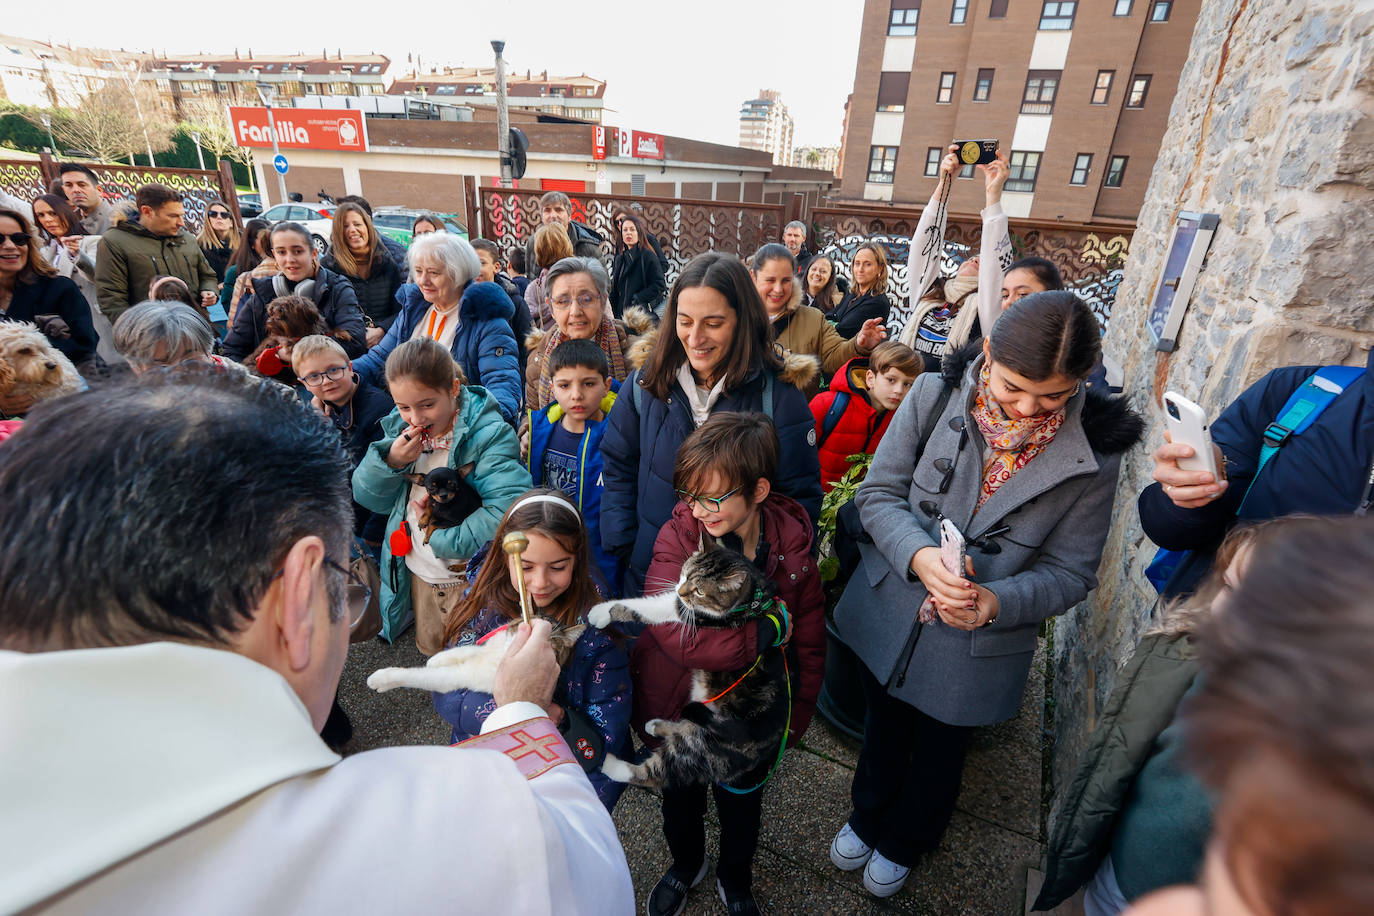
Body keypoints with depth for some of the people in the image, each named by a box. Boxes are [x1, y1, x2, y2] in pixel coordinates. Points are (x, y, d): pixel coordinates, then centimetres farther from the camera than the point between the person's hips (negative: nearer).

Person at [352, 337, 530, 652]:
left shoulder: (488, 434, -23)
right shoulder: (401, 427, -2)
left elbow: (507, 511, -34)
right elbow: (368, 498, 3)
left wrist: (441, 538, -25)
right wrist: (390, 461, -18)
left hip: (468, 578, -6)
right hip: (416, 573, 6)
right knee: (429, 650, 25)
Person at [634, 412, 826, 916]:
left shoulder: (792, 546, -19)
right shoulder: (677, 535, -25)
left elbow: (809, 645, -5)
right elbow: (679, 633, -38)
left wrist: (794, 721, 1)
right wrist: (770, 628, -32)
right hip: (677, 710, 0)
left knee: (741, 804, 26)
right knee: (680, 798, 27)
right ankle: (685, 864, 61)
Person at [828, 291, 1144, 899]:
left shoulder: (1095, 453, -17)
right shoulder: (936, 395, -17)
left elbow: (1069, 572, -11)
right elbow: (878, 492, -12)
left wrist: (996, 601, -29)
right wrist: (918, 555, -30)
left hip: (975, 651, 0)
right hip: (888, 616, 1)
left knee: (937, 756, 26)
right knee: (883, 733, 28)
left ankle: (904, 843, 59)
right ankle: (867, 817, 60)